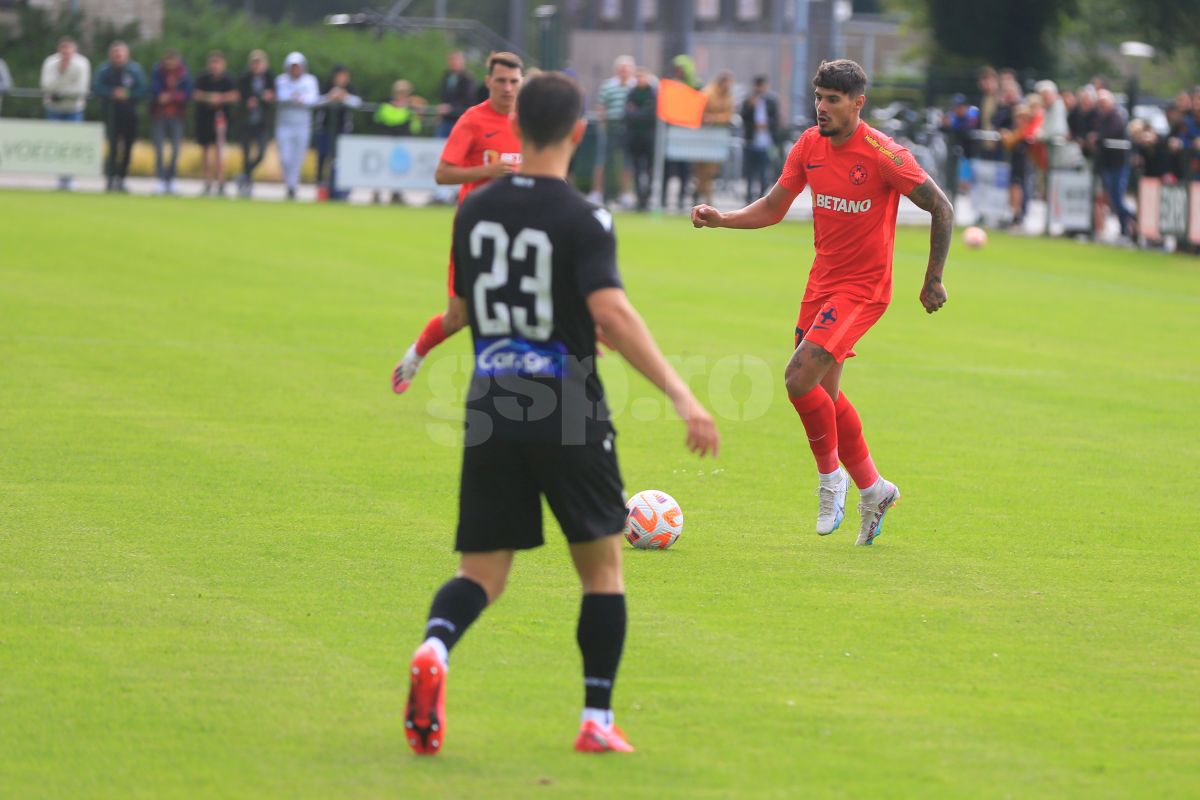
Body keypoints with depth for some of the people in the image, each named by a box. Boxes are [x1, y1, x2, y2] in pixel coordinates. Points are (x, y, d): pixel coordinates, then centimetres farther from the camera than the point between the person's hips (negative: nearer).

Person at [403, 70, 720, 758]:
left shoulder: (474, 212, 6)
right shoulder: (583, 220, -11)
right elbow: (612, 312, -23)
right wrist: (682, 396, -25)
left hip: (491, 412, 4)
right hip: (569, 413, -4)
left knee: (483, 572, 8)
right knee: (602, 565, 14)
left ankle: (434, 650, -25)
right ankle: (598, 721, 12)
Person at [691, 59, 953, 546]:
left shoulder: (883, 154, -17)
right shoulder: (809, 146, 2)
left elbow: (941, 209, -10)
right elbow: (773, 208, 10)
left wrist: (933, 280, -7)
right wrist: (721, 219, -6)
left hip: (863, 287, -7)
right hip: (822, 281, 7)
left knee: (800, 378, -19)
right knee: (823, 392, 10)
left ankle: (831, 477, 1)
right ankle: (872, 490, 26)